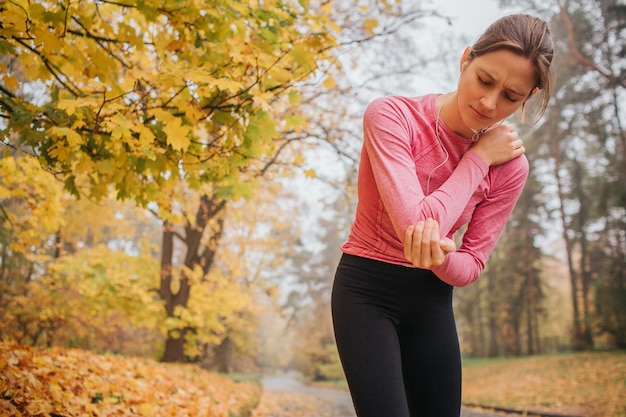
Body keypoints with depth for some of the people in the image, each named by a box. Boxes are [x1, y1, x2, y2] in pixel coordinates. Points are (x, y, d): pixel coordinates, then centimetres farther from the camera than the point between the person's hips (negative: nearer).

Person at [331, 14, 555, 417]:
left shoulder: (510, 165, -8)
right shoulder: (392, 116, -19)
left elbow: (470, 267, -5)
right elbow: (416, 223, -28)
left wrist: (439, 253, -28)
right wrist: (478, 159, -18)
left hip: (432, 297, 4)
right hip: (366, 289, -3)